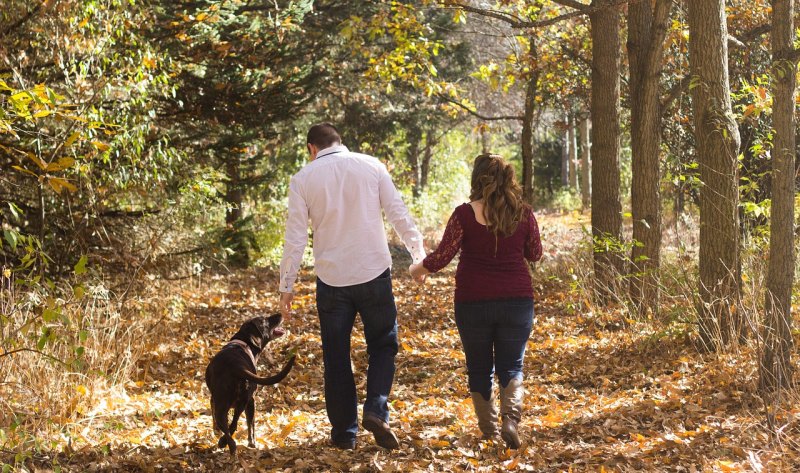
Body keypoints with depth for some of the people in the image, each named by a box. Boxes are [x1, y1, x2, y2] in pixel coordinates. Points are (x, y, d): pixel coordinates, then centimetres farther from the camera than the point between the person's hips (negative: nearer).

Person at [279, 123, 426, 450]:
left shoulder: (302, 179, 1)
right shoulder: (371, 166, 1)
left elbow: (295, 237, -1)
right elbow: (398, 214, 0)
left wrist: (286, 286, 4)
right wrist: (419, 253, 11)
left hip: (331, 278, 0)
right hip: (374, 274, 0)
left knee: (336, 358, 11)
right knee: (383, 345, 13)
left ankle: (344, 431, 13)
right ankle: (376, 409, -9)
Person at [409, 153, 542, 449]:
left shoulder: (465, 214, -10)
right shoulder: (523, 214, -3)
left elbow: (442, 256, -9)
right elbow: (535, 254, 10)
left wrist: (418, 269, 10)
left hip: (473, 302, -1)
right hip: (517, 300, 1)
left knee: (479, 369, 15)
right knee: (511, 367, 10)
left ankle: (488, 430, 17)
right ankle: (511, 419, -15)